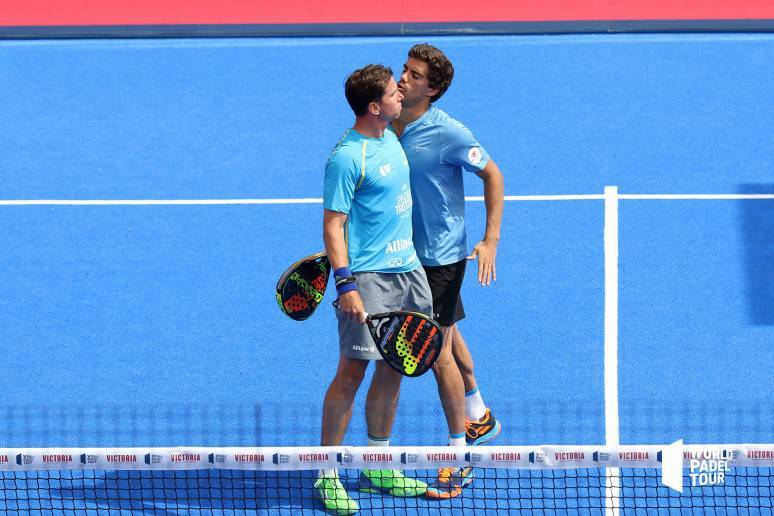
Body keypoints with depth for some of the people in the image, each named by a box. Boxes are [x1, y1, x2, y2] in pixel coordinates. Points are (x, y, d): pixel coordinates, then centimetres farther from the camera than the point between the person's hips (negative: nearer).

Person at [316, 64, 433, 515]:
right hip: (369, 276, -8)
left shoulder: (391, 138, 11)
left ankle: (377, 466, 22)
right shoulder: (348, 157, -15)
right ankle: (327, 476, 1)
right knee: (352, 371, -6)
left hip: (408, 270, 8)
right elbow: (333, 224, -15)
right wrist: (345, 283, -22)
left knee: (393, 368, 12)